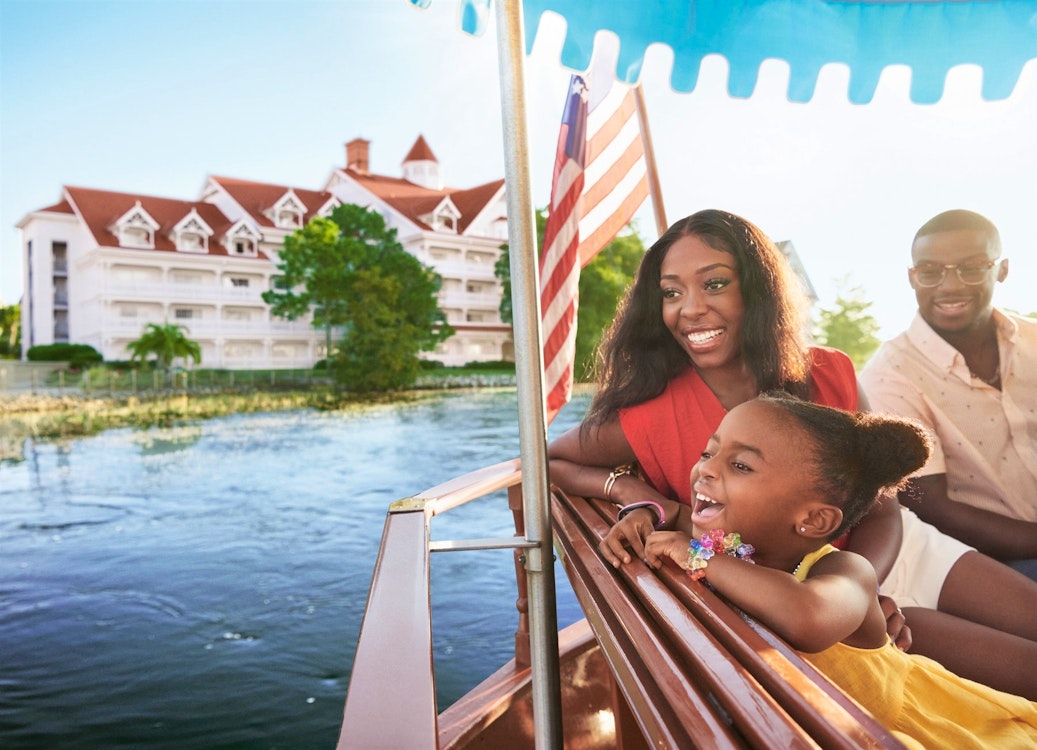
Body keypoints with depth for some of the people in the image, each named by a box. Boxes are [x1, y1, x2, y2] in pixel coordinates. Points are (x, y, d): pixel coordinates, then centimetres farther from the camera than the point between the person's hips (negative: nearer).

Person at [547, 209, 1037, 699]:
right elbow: (549, 458, -7)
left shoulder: (829, 376, -14)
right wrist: (631, 490, -25)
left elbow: (882, 509, -7)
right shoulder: (650, 418, -23)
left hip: (888, 553, 4)